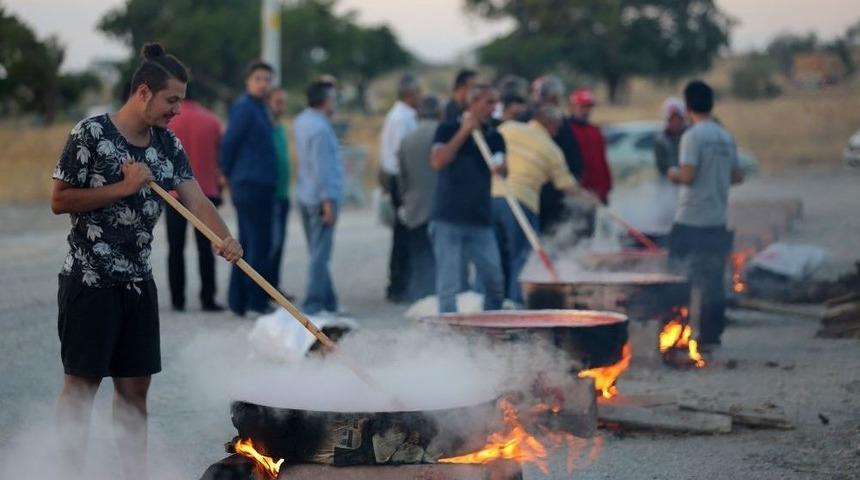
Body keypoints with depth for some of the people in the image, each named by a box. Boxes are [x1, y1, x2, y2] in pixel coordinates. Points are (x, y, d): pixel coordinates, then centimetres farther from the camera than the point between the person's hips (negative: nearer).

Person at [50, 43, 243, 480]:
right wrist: (123, 187, -19)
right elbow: (59, 201, -12)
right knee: (82, 382, -1)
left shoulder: (167, 145, 7)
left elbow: (196, 200, -3)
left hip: (138, 281, 6)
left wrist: (224, 239, -21)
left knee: (135, 386, 8)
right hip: (89, 280, -6)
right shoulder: (91, 134, -12)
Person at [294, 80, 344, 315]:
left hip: (305, 196, 9)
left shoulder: (302, 120, 9)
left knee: (318, 252, 14)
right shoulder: (320, 129, -18)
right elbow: (322, 168, -21)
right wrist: (328, 201, -19)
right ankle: (313, 305, -5)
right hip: (321, 197, -9)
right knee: (320, 254, -6)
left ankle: (329, 302, 20)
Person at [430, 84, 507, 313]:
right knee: (448, 286, -5)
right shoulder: (448, 130, 0)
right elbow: (437, 162, -15)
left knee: (495, 283, 4)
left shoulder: (494, 137, 11)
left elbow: (501, 168, -1)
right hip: (448, 219, -4)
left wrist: (500, 167, -26)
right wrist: (464, 131, -16)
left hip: (481, 219, 4)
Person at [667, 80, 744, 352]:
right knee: (713, 282, 9)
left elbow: (687, 175, -19)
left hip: (691, 221, -6)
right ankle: (710, 336, 11)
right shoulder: (726, 138, 9)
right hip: (718, 221, 6)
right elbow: (737, 176, 13)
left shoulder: (692, 136, -12)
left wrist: (673, 174, 1)